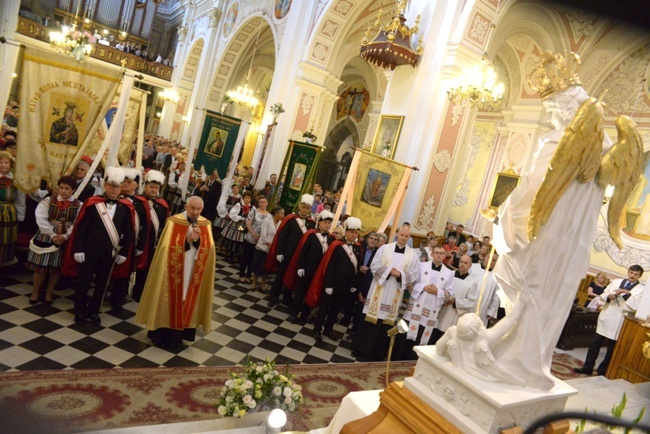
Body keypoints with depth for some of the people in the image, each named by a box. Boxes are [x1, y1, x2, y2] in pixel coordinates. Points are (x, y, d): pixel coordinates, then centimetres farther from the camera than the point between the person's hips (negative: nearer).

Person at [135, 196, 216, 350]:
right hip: (174, 272, -3)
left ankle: (177, 335, 28)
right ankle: (162, 335, 24)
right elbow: (168, 247, -13)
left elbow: (209, 248, -4)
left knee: (186, 303, 12)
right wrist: (187, 240, -24)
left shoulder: (205, 224, 1)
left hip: (192, 274, 3)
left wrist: (198, 239, -22)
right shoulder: (174, 222, -9)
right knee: (169, 302, 7)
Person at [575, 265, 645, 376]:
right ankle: (587, 368, 13)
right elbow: (603, 295, 13)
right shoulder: (616, 282, 10)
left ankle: (602, 371, 19)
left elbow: (636, 306, -13)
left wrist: (627, 293, -21)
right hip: (606, 317, 3)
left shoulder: (642, 289, 0)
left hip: (619, 323, -3)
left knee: (611, 348, 6)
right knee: (595, 344, 4)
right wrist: (608, 296, -8)